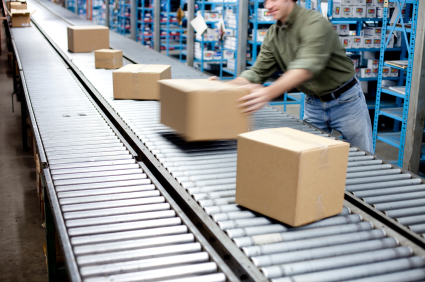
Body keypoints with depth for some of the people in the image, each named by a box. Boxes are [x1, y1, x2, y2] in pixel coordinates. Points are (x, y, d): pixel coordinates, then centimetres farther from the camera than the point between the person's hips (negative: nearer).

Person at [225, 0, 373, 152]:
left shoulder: (315, 23, -23)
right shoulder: (272, 35, 0)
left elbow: (307, 66, -38)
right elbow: (257, 72, -3)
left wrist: (269, 92, -52)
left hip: (345, 100, -5)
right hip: (313, 104, 6)